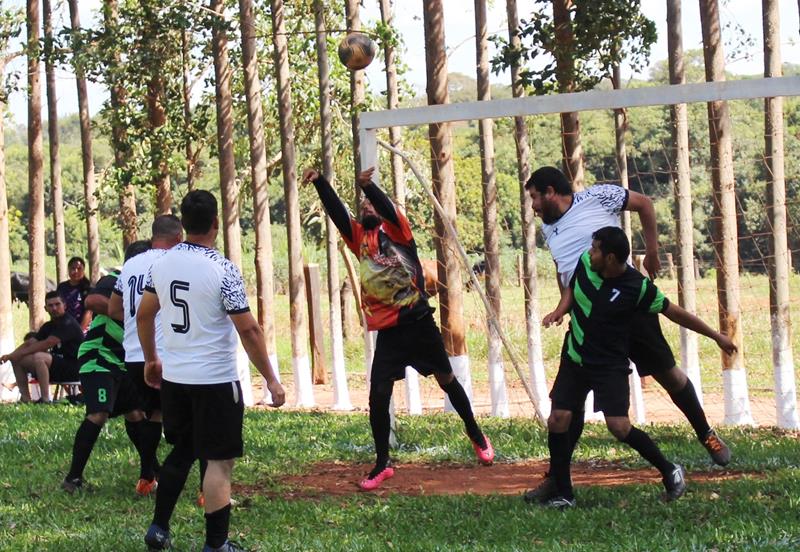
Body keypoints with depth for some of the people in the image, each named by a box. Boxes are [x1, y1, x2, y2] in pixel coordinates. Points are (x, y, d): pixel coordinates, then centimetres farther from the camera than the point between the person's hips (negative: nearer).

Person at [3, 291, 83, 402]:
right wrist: (11, 355, -8)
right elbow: (30, 342, 10)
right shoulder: (49, 326, 15)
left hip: (73, 368, -9)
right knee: (17, 360, 1)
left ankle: (45, 399, -33)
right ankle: (25, 399, -4)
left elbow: (46, 344, -23)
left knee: (39, 357, -34)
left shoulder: (68, 324, -14)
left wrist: (19, 353, -19)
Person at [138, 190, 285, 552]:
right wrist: (271, 379, -9)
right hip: (214, 380, -6)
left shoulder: (162, 264, 0)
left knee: (181, 451, 22)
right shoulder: (223, 270, -17)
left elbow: (143, 315, 11)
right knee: (220, 461, 3)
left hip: (173, 377, 6)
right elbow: (249, 330, -16)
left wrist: (151, 359, 26)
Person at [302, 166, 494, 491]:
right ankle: (382, 465, 5)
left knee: (447, 381, 14)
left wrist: (368, 186, -44)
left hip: (419, 324, -3)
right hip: (388, 332, 3)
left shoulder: (396, 230, -2)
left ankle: (476, 435, 35)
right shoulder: (360, 238, 7)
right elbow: (336, 212, -7)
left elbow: (387, 208, -23)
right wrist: (320, 183, -24)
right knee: (378, 397, -6)